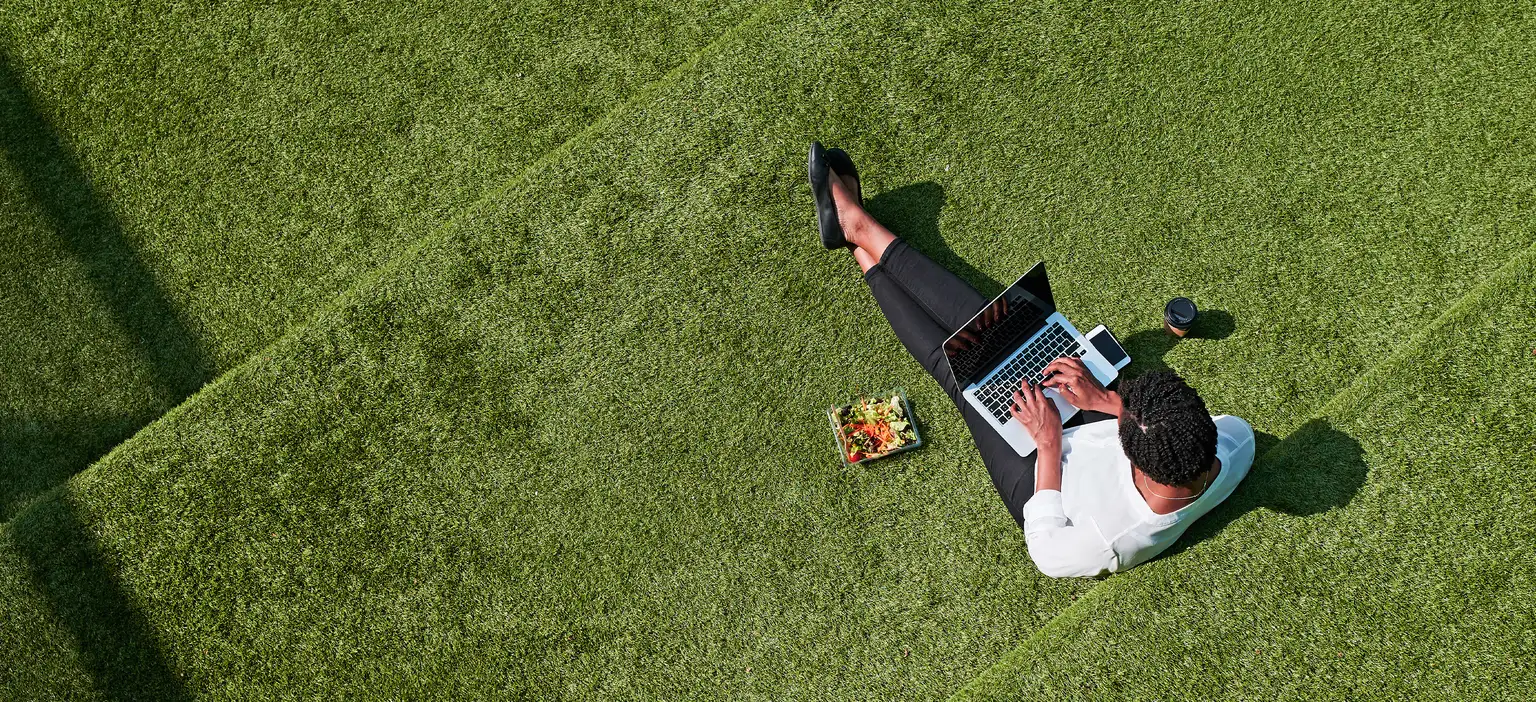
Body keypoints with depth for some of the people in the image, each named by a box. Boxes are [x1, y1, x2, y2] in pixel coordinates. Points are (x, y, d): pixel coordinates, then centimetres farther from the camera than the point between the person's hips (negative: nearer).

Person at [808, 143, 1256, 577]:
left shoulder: (1111, 545, -44)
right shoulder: (1239, 442, -31)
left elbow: (1046, 551, -22)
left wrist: (1049, 443, -22)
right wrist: (1108, 401, -16)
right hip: (1091, 428, 5)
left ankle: (866, 256, 29)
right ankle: (858, 227, 20)